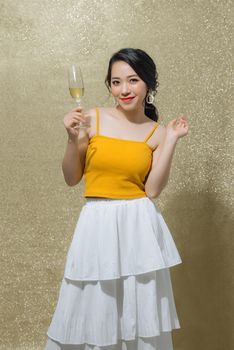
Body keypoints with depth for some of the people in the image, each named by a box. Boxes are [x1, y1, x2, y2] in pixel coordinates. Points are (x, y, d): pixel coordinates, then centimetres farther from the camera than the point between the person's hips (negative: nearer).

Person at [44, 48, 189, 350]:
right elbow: (71, 178, 3)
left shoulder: (158, 132, 2)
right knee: (92, 312, 9)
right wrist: (73, 138, -12)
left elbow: (152, 190, -7)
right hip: (97, 224, 0)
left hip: (138, 225, 1)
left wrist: (172, 140, -9)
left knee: (140, 312, 9)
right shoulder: (92, 119, -1)